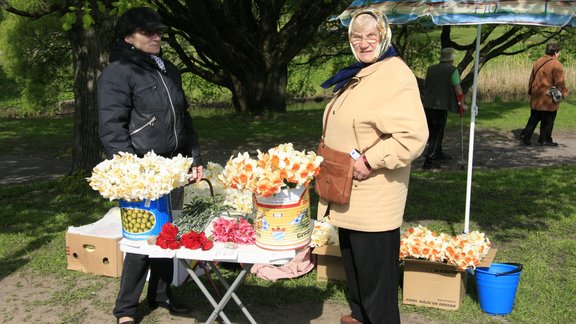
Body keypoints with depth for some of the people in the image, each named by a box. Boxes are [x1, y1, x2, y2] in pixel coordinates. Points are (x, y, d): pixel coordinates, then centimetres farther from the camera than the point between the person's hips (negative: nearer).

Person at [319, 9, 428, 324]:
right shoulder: (358, 74, 13)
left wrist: (370, 161, -25)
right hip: (350, 191, 10)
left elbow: (412, 136, -27)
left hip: (374, 192, -10)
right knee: (353, 259, 21)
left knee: (375, 264, 2)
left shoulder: (395, 75, -17)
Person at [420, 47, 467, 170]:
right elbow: (457, 89, -7)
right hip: (441, 106, -6)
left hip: (427, 104, 6)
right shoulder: (452, 70, -3)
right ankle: (429, 161, -6)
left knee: (433, 132, 20)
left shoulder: (430, 69, 12)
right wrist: (462, 104, 3)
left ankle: (438, 154, 36)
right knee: (436, 133, 0)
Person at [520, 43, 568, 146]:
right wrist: (564, 93, 1)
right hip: (549, 99, -6)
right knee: (548, 120, 5)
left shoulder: (537, 62, 9)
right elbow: (559, 83, -13)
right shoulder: (556, 65, -14)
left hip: (536, 98, 6)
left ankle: (525, 135, 6)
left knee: (534, 118, 15)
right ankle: (545, 140, 10)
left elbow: (531, 79, 15)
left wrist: (531, 91, 23)